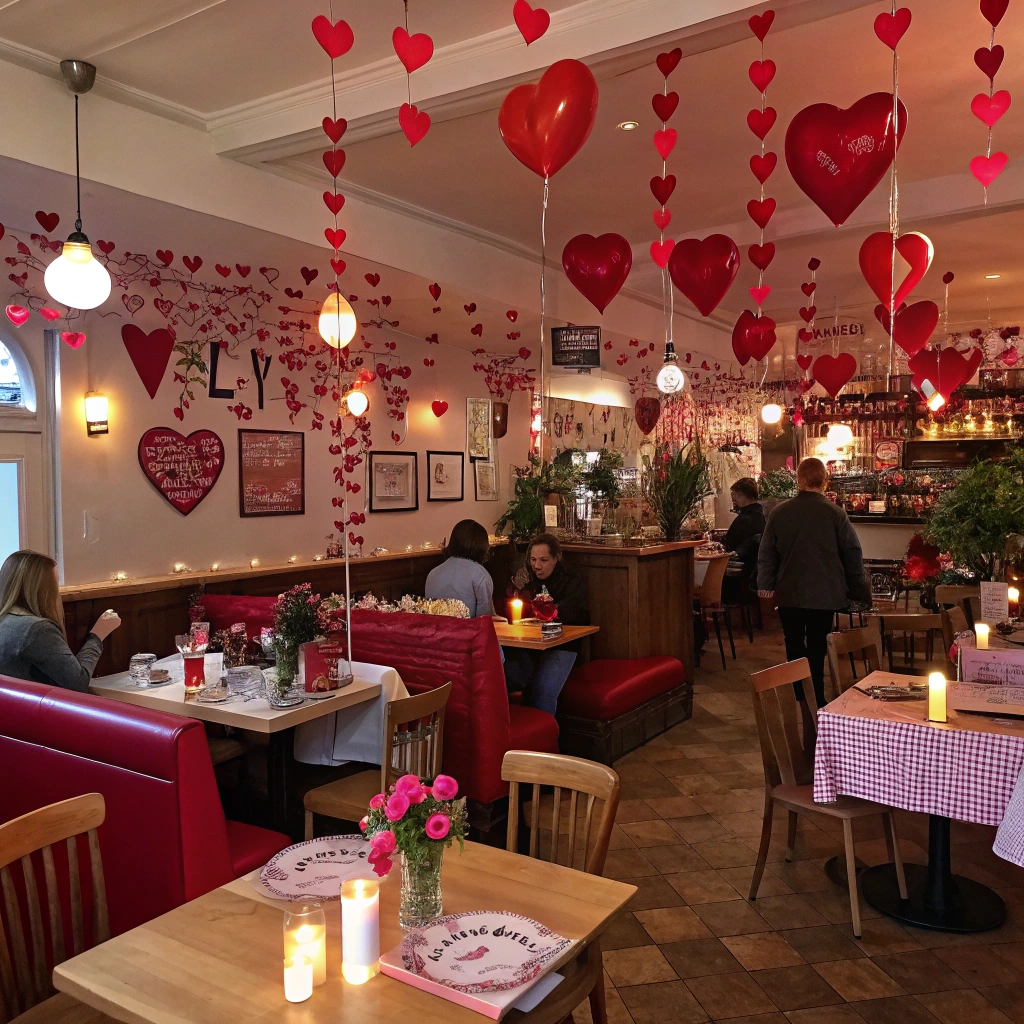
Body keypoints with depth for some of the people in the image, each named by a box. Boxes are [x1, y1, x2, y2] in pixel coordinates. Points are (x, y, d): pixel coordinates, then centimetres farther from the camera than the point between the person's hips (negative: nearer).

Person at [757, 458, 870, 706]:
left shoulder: (779, 512, -3)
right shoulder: (835, 513, -8)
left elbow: (766, 553, 2)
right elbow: (853, 553, -1)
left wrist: (765, 585, 11)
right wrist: (858, 589, 9)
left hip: (789, 593, 2)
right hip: (825, 593, -1)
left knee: (795, 646, 13)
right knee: (817, 648, 3)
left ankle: (799, 699, 21)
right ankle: (816, 702, 5)